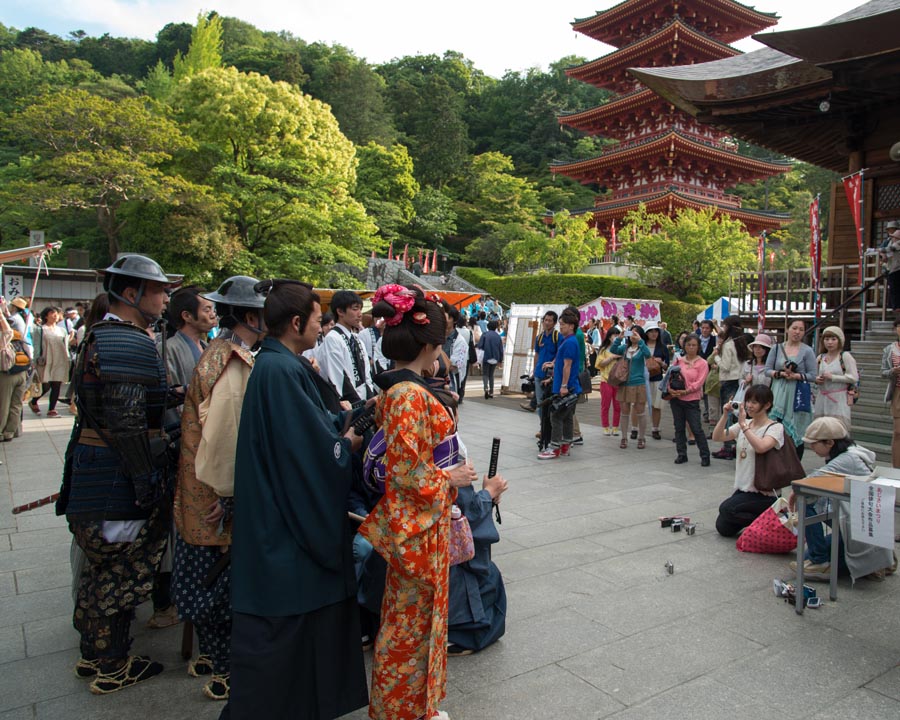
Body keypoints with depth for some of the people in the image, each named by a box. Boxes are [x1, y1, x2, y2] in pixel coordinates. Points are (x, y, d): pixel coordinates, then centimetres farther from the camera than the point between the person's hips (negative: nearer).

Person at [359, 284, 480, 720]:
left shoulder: (397, 389, 6)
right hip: (417, 523, -10)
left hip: (421, 519, 10)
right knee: (412, 622, 8)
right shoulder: (412, 395, -24)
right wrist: (449, 479, -13)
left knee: (414, 615, 23)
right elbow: (406, 471, -25)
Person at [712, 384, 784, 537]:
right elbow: (717, 437, -1)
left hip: (763, 493, -7)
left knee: (726, 509, -24)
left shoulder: (775, 427, -11)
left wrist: (743, 425, -27)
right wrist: (725, 415, -13)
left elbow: (761, 447, -31)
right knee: (723, 528, 4)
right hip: (742, 488, 7)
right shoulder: (744, 424, 8)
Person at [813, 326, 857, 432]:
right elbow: (815, 375, 25)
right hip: (822, 399, 5)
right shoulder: (820, 358, 12)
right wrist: (817, 380, 2)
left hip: (839, 400, -5)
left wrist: (832, 377, -13)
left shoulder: (845, 356, -3)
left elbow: (854, 377, -11)